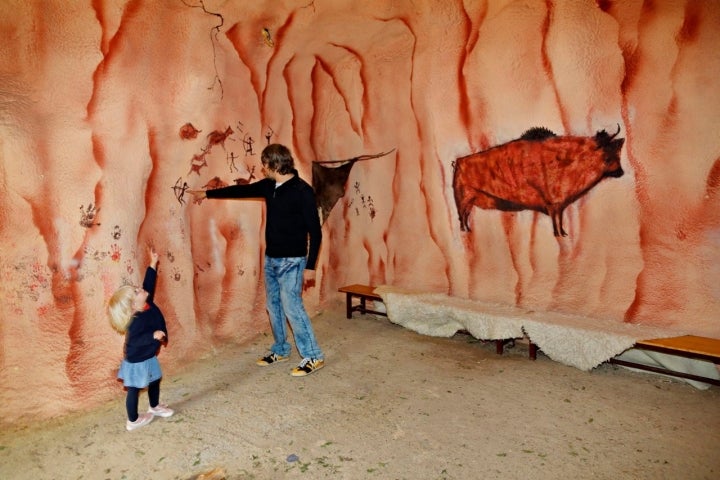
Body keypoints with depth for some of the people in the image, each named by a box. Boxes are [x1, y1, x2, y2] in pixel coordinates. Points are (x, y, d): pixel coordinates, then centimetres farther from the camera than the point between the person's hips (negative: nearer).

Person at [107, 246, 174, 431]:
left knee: (155, 380, 24)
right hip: (137, 362, -9)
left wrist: (153, 264, -1)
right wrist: (154, 336, -46)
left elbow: (149, 284, 0)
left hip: (148, 357, 9)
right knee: (134, 390, 9)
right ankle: (133, 421, 26)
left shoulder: (147, 305, -9)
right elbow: (133, 342, -35)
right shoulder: (137, 321, -32)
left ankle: (155, 407, 46)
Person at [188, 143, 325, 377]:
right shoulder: (269, 186, 5)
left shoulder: (302, 190, -17)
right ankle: (280, 350, 30)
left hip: (291, 261, -8)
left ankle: (313, 357, 5)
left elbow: (314, 231, -16)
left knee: (292, 306, -8)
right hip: (271, 258, 8)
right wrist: (207, 193, 29)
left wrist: (310, 266, -18)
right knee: (273, 305, 14)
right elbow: (242, 190, 21)